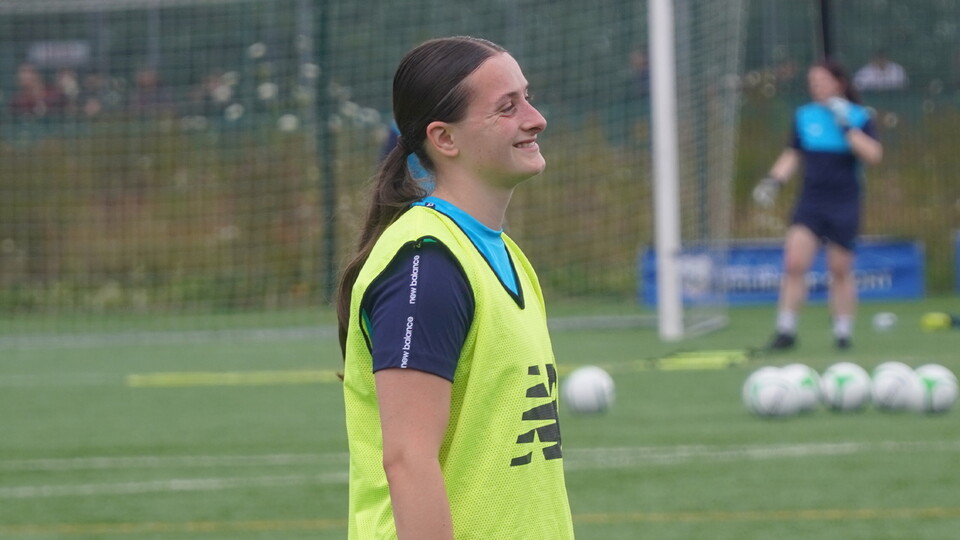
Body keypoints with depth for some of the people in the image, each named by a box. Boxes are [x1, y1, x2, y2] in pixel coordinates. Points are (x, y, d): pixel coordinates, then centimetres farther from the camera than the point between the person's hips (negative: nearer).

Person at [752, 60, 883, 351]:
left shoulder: (859, 117, -2)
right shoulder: (804, 116, 7)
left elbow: (873, 155, -15)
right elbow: (793, 154, 17)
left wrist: (847, 127, -20)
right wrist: (775, 179, 2)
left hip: (844, 204, -2)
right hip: (811, 201, 2)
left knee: (840, 270, 4)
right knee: (794, 263, -12)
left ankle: (843, 332, 18)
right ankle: (786, 329, -7)